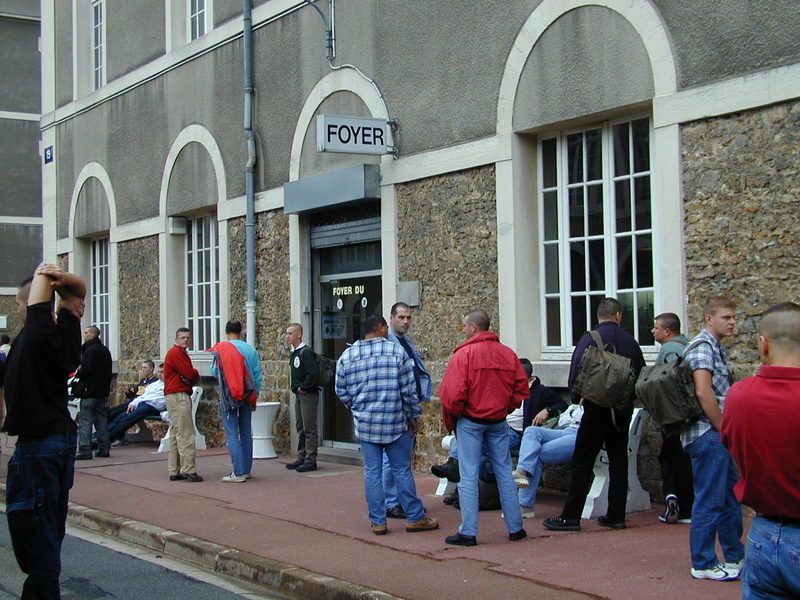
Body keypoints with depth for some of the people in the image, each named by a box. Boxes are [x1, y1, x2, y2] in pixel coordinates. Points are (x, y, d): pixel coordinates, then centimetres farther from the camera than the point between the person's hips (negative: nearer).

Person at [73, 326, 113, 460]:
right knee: (102, 420, 11)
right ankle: (104, 448, 13)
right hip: (102, 391, 8)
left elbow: (85, 370, -18)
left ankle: (85, 450, -9)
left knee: (85, 421, -6)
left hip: (89, 391, -8)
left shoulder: (90, 350, -13)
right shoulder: (105, 350, 13)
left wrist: (77, 374, 1)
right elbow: (108, 371, 16)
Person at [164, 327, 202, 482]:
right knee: (186, 434, -12)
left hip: (183, 396, 11)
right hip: (178, 396, -11)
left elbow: (195, 378, 14)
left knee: (177, 434, 11)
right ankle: (189, 470, -14)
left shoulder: (183, 354, 22)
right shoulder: (175, 353, -10)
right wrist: (193, 376, 4)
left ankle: (175, 471, 15)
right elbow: (192, 374, -18)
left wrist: (190, 379, -8)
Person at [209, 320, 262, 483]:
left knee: (232, 435, -3)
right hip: (246, 396, 4)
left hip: (228, 396, -4)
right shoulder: (250, 350, 1)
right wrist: (254, 397, 13)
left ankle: (238, 473, -8)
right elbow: (257, 376, 3)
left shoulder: (220, 349, -7)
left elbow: (214, 372, 0)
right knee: (246, 434, 13)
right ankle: (246, 470, 17)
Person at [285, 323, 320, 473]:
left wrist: (304, 387, -16)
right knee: (300, 429, 14)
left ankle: (310, 460, -5)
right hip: (298, 394, 10)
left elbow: (314, 373, -24)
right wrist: (296, 388, 12)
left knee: (309, 429, -7)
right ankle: (301, 458, 20)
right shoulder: (293, 353, 15)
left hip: (308, 394, -10)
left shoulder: (306, 352, -14)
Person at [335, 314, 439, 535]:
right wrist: (413, 417, 4)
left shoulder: (347, 356, 2)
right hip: (395, 422, -2)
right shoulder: (397, 351, -6)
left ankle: (377, 522, 10)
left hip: (365, 424, 2)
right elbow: (409, 390, -6)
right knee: (402, 471, 6)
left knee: (372, 473, 7)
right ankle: (415, 518, 13)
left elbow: (342, 392, 7)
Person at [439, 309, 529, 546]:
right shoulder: (508, 354, 3)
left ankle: (468, 533, 1)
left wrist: (450, 420, -2)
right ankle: (515, 528, 17)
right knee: (504, 474, 12)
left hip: (470, 421, -5)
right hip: (498, 421, 5)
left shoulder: (464, 354, -12)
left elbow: (452, 393, -16)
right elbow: (521, 389, 5)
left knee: (468, 477, 0)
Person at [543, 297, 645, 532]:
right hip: (623, 409, 5)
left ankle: (571, 517, -3)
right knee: (618, 462, 11)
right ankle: (616, 515, 13)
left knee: (582, 462, -2)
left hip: (597, 408, -5)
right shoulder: (630, 341, 6)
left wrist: (576, 397, 6)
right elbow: (641, 375, 10)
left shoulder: (590, 338, -8)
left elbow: (576, 372, -11)